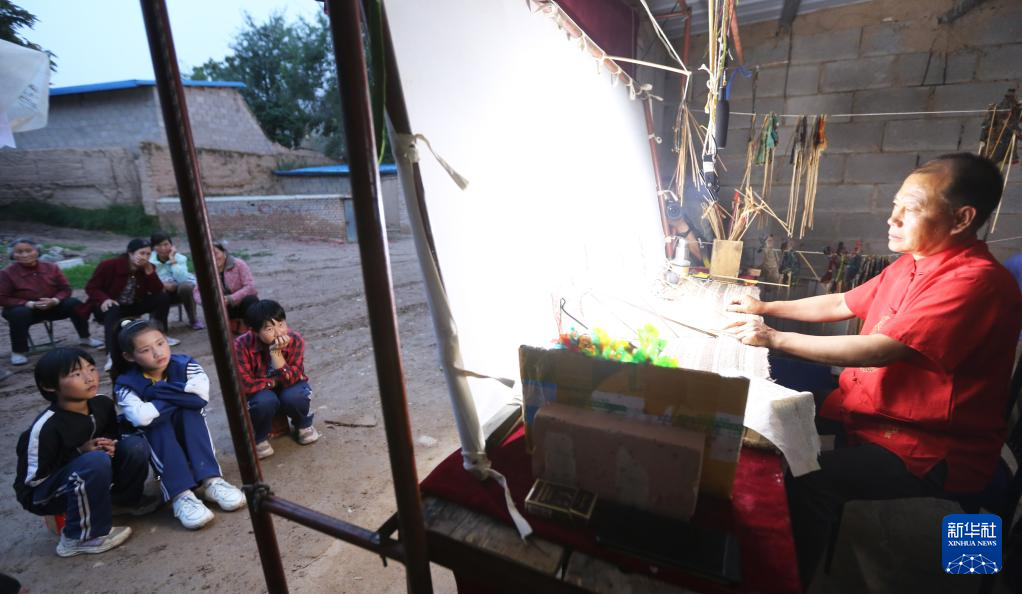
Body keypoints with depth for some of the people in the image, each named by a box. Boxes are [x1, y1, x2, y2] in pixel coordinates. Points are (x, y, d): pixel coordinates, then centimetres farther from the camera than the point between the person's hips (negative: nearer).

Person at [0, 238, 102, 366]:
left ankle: (84, 338, -3)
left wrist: (54, 300, -22)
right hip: (25, 308, -2)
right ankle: (18, 351, -19)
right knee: (19, 314, -36)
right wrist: (30, 304, -25)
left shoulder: (51, 268, -2)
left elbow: (65, 288, -1)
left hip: (53, 306, 3)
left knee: (75, 304, -20)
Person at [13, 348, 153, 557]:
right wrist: (82, 453, -24)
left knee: (135, 445, -19)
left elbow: (114, 437, 8)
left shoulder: (102, 404, -10)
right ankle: (81, 538, -16)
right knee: (96, 462, -36)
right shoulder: (46, 427, -27)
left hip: (86, 478, 5)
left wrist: (111, 447, -14)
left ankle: (126, 499, 4)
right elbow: (33, 479, -19)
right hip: (43, 494, -5)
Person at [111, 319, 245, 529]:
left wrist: (161, 391, -26)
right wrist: (178, 398, -24)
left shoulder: (185, 365, -14)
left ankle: (210, 481, -37)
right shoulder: (126, 384, -16)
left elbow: (201, 396, -31)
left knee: (189, 412, -29)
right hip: (155, 441, -1)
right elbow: (141, 418, -35)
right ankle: (180, 495, -44)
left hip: (190, 433, 1)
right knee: (158, 423, -31)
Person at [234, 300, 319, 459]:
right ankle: (259, 438, -2)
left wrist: (276, 353, -39)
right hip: (260, 392, -1)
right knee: (265, 401, -34)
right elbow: (245, 385, -26)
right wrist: (274, 381, -21)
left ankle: (304, 426, 3)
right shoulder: (242, 345, -26)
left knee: (293, 397, -33)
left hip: (288, 386, 1)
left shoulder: (295, 340, -25)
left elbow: (291, 379, -30)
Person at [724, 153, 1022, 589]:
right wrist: (766, 308, 10)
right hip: (867, 409, 9)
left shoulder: (976, 280, -21)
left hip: (933, 451, -8)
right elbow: (841, 305, 17)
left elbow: (880, 350, -29)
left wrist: (776, 338, -26)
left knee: (805, 476, -26)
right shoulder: (913, 263, 8)